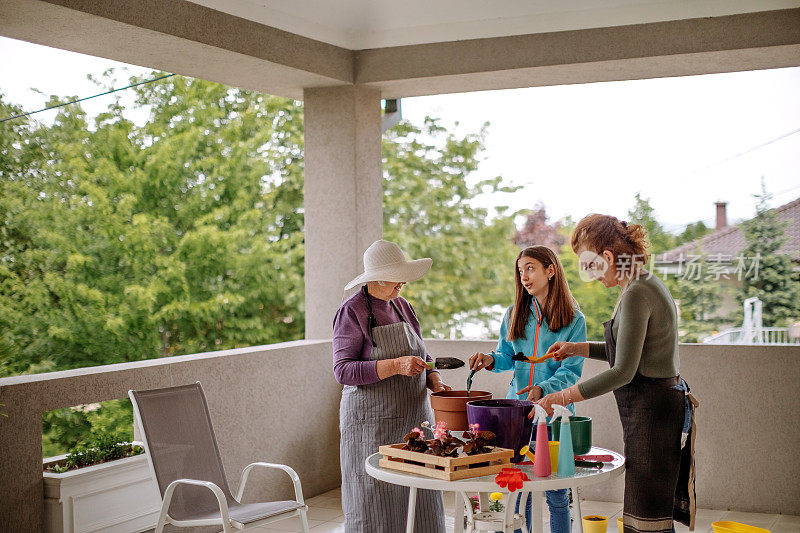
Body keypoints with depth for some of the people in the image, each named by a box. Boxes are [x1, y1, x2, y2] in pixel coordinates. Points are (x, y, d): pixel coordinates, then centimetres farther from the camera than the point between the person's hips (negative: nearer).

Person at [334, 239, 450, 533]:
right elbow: (343, 370, -14)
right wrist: (395, 366, -24)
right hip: (373, 423, -6)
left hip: (416, 418, 6)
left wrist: (434, 380, 0)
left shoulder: (403, 307, 13)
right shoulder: (352, 311, -7)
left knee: (422, 503, 6)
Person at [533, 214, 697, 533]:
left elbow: (623, 372, -22)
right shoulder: (649, 286, 13)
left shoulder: (636, 295, -19)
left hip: (650, 409, -10)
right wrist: (579, 349, 18)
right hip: (663, 402, 10)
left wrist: (562, 397, -19)